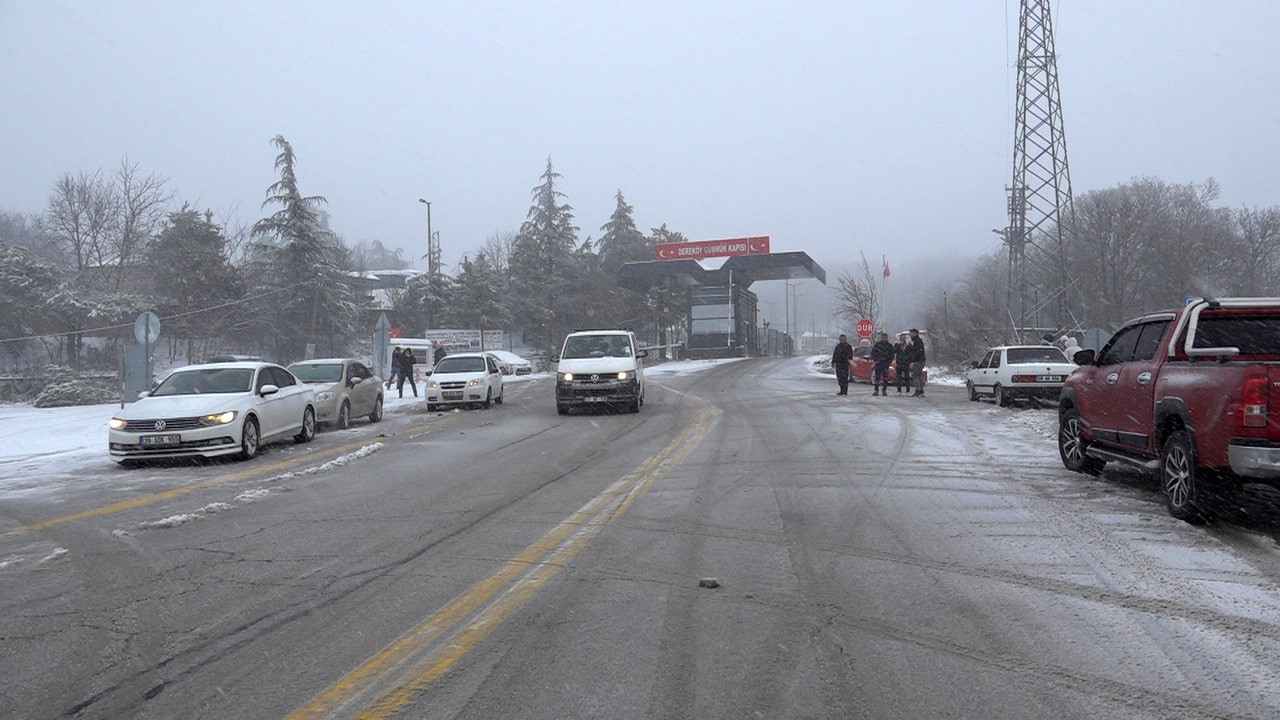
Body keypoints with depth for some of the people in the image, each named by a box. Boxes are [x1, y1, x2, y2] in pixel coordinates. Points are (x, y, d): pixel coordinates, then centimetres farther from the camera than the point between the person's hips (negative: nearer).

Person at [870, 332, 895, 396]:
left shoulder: (890, 345, 8)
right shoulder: (877, 344, 5)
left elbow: (892, 355, 12)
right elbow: (873, 352, 7)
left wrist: (889, 361, 0)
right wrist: (875, 360, -3)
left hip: (886, 363, 1)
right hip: (878, 363, -1)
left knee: (885, 377, -2)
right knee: (877, 377, -5)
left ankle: (884, 391, 4)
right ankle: (876, 390, -2)